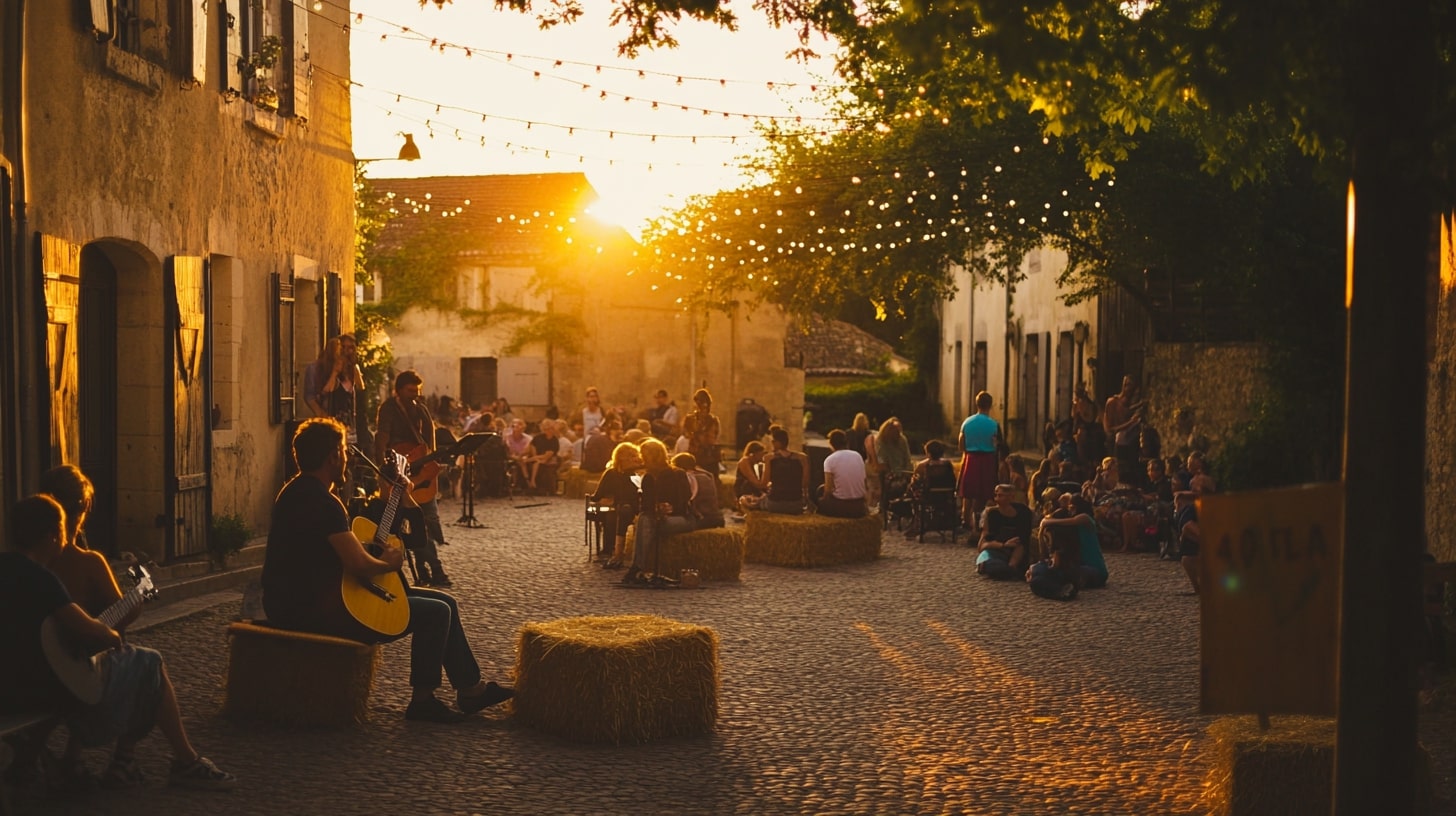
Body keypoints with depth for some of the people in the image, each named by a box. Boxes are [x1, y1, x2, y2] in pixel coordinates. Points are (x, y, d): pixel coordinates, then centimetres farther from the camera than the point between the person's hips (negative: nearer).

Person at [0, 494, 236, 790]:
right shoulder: (37, 578, -22)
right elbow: (88, 630, -24)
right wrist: (113, 636, -1)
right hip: (43, 689, -9)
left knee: (128, 661, 26)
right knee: (149, 665, 8)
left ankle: (74, 756, 23)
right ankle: (187, 762, 15)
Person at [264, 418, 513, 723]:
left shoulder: (296, 491, 12)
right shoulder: (323, 502, -23)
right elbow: (359, 564, -30)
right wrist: (388, 563, -7)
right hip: (315, 613, -11)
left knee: (444, 603, 13)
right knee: (435, 612, -7)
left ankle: (472, 689, 23)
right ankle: (423, 701, 7)